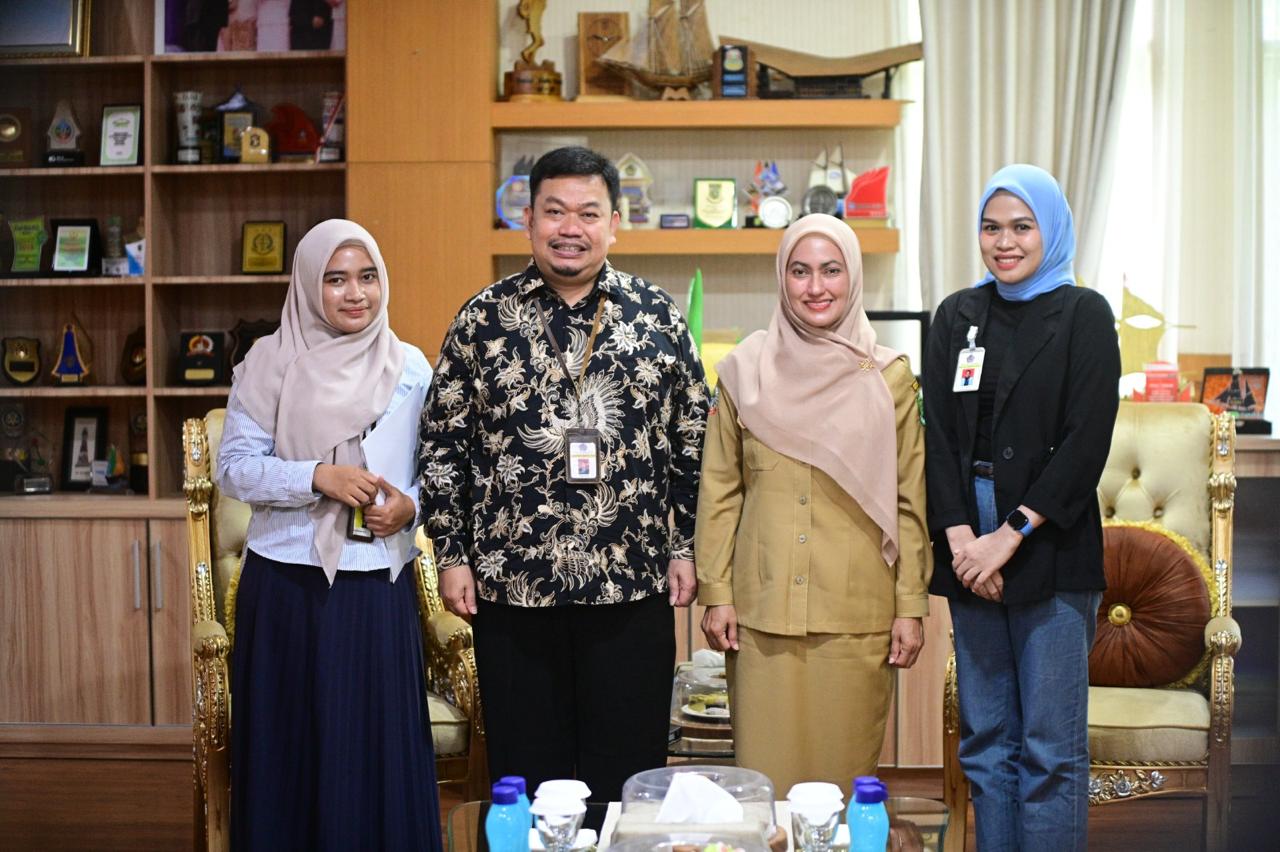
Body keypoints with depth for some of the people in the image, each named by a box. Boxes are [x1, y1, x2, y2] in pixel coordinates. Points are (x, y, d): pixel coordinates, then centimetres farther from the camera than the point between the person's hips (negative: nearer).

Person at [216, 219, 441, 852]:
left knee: (377, 747, 4)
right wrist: (318, 475, -17)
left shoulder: (410, 368, 6)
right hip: (285, 584, -1)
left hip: (379, 585, 2)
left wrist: (410, 506, -9)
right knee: (288, 748, 5)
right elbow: (233, 468, -4)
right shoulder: (270, 362, -1)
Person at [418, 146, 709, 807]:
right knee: (524, 779, 10)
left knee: (629, 778, 8)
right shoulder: (484, 318, 2)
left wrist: (686, 548, 3)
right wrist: (451, 555, 0)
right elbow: (442, 442, 4)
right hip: (511, 586, 0)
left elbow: (694, 440, 7)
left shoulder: (657, 316, 4)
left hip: (632, 587, 0)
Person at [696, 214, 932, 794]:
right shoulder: (746, 371, 4)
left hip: (858, 612, 0)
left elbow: (910, 501, 4)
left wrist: (911, 606, 1)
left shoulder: (888, 377, 3)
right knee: (765, 773, 3)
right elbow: (719, 491, 6)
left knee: (845, 771, 6)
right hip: (763, 610, 0)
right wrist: (715, 594, 2)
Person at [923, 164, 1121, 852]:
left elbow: (1086, 442, -8)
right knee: (985, 740, 9)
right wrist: (960, 536, -8)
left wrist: (1010, 535, -13)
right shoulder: (957, 316, 12)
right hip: (970, 554, 4)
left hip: (1051, 555, -4)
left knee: (1050, 748, -2)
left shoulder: (1083, 315, 0)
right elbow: (938, 433, 5)